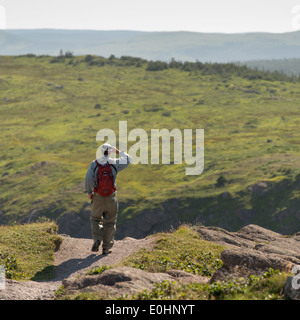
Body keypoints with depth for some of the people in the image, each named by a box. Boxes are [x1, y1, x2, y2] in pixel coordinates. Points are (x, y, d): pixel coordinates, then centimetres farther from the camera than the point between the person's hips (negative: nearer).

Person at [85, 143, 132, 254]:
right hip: (111, 198, 0)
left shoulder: (94, 164, -6)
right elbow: (128, 159, 10)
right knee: (110, 222, 10)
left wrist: (89, 193, 1)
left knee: (96, 219, 18)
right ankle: (106, 247, 10)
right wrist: (117, 151, 18)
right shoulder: (115, 163, -6)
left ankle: (97, 239, -6)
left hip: (98, 197, 0)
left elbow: (88, 179, -13)